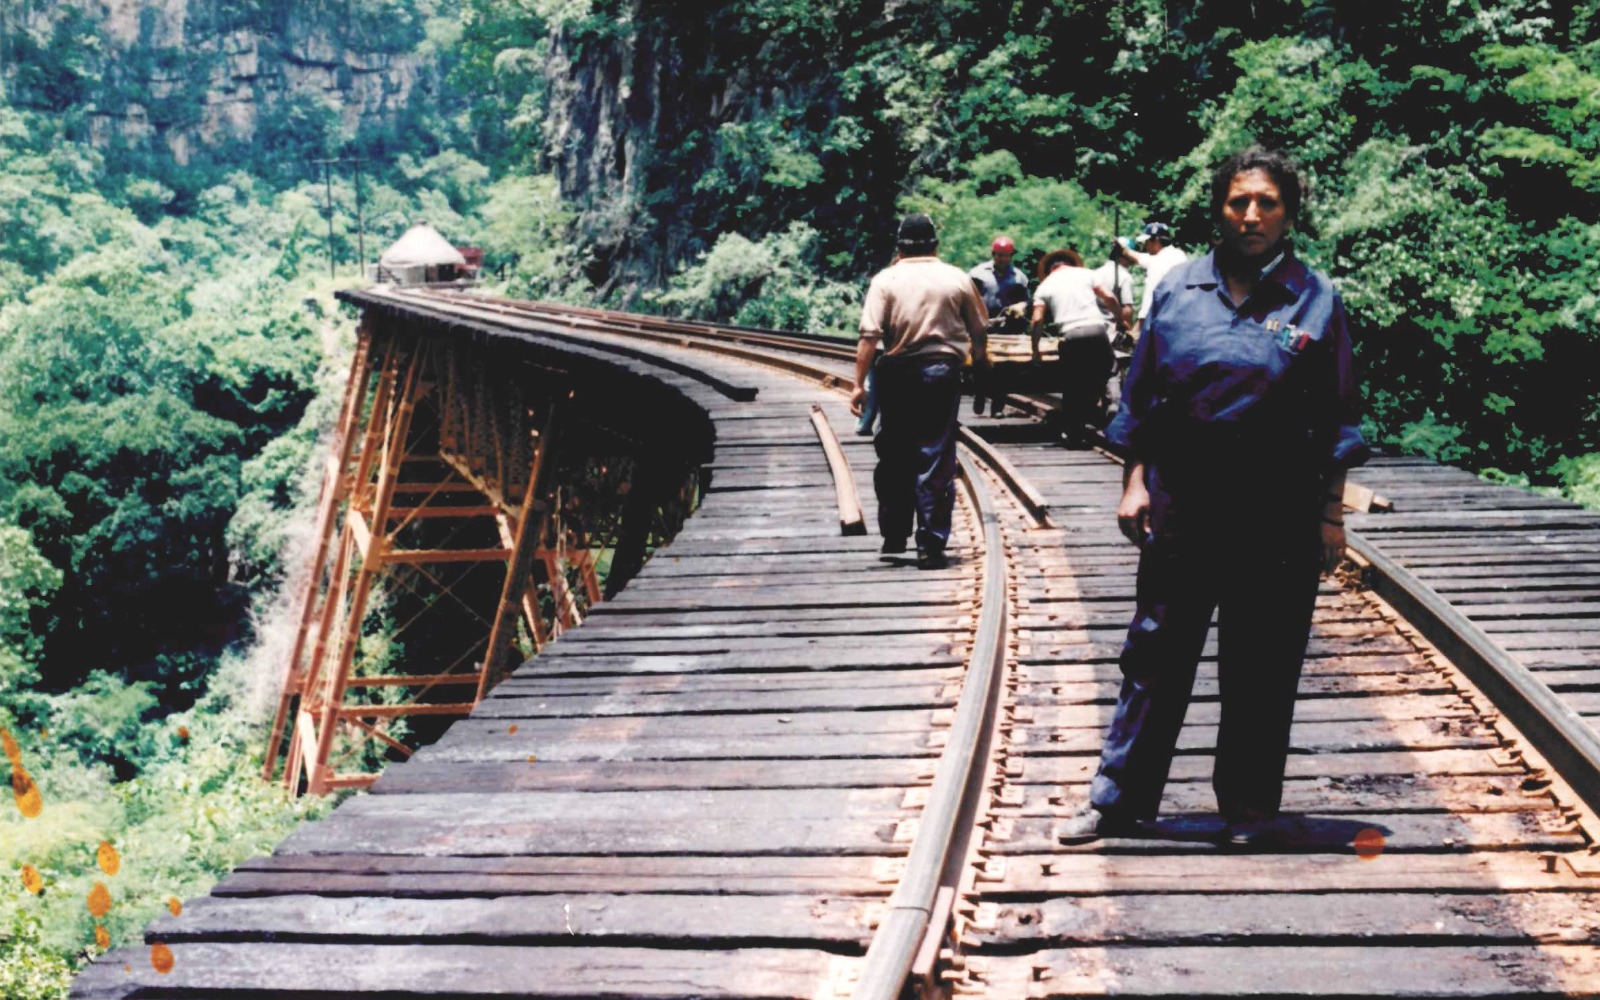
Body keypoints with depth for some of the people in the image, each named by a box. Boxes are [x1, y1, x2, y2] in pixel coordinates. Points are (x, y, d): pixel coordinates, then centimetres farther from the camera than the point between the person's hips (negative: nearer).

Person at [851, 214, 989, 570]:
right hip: (943, 371, 0)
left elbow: (869, 336, -9)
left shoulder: (885, 279, 0)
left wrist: (859, 384, -7)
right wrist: (979, 357, 31)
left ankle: (894, 535, 21)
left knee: (894, 457, 13)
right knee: (936, 459, 1)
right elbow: (980, 330, 10)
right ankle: (931, 544, -2)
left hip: (898, 373, 0)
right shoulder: (957, 279, 4)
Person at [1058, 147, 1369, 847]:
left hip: (1278, 514, -1)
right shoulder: (1179, 289, 5)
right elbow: (1140, 397, 10)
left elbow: (1336, 419, 3)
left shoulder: (1315, 298, 1)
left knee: (1261, 669, 7)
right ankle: (1118, 800, 17)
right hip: (1181, 501, 1)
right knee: (1156, 656, 7)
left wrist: (1332, 514, 0)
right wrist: (1135, 481, 4)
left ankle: (1248, 806, 23)